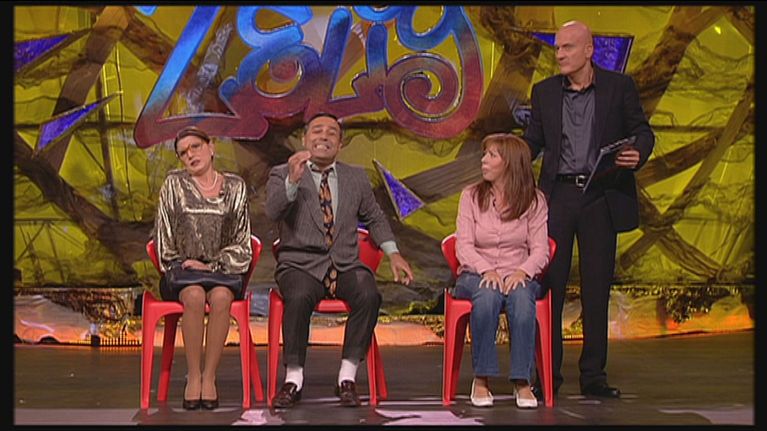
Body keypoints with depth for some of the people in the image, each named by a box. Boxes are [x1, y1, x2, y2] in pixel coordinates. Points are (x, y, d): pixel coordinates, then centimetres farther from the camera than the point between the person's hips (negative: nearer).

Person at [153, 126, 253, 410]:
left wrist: (212, 266, -5)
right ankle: (193, 376, -25)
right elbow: (164, 238, 10)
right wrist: (180, 265, -2)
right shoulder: (174, 184, 9)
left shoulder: (235, 187, 10)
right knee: (194, 297, -35)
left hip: (222, 268, 0)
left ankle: (209, 377, -27)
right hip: (182, 267, 0)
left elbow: (241, 241, 7)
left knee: (221, 297, -34)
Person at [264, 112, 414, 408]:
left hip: (345, 265, 3)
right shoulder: (282, 175, 6)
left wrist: (393, 253, 14)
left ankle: (347, 378, -19)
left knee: (369, 295, -29)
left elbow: (375, 218, 27)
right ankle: (293, 379, -22)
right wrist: (293, 181, -29)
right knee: (299, 297, -36)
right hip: (300, 265, -2)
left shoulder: (356, 178, 16)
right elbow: (273, 212, -13)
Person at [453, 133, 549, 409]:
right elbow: (463, 246, -3)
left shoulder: (534, 200, 5)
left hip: (518, 275, 0)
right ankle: (481, 379, -24)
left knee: (521, 297, -36)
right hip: (477, 273, 0)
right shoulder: (471, 196, 6)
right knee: (488, 295, -36)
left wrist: (522, 271, -21)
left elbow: (540, 250, -1)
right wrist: (487, 270, -21)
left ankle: (523, 381, -29)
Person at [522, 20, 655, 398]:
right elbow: (533, 140, 14)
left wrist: (638, 153, -16)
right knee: (549, 285, 0)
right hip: (557, 194, 2)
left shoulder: (619, 86, 3)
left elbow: (642, 130, 6)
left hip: (601, 196, -1)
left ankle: (593, 375, 12)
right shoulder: (544, 91, 10)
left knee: (596, 289, 3)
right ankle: (548, 373, 8)